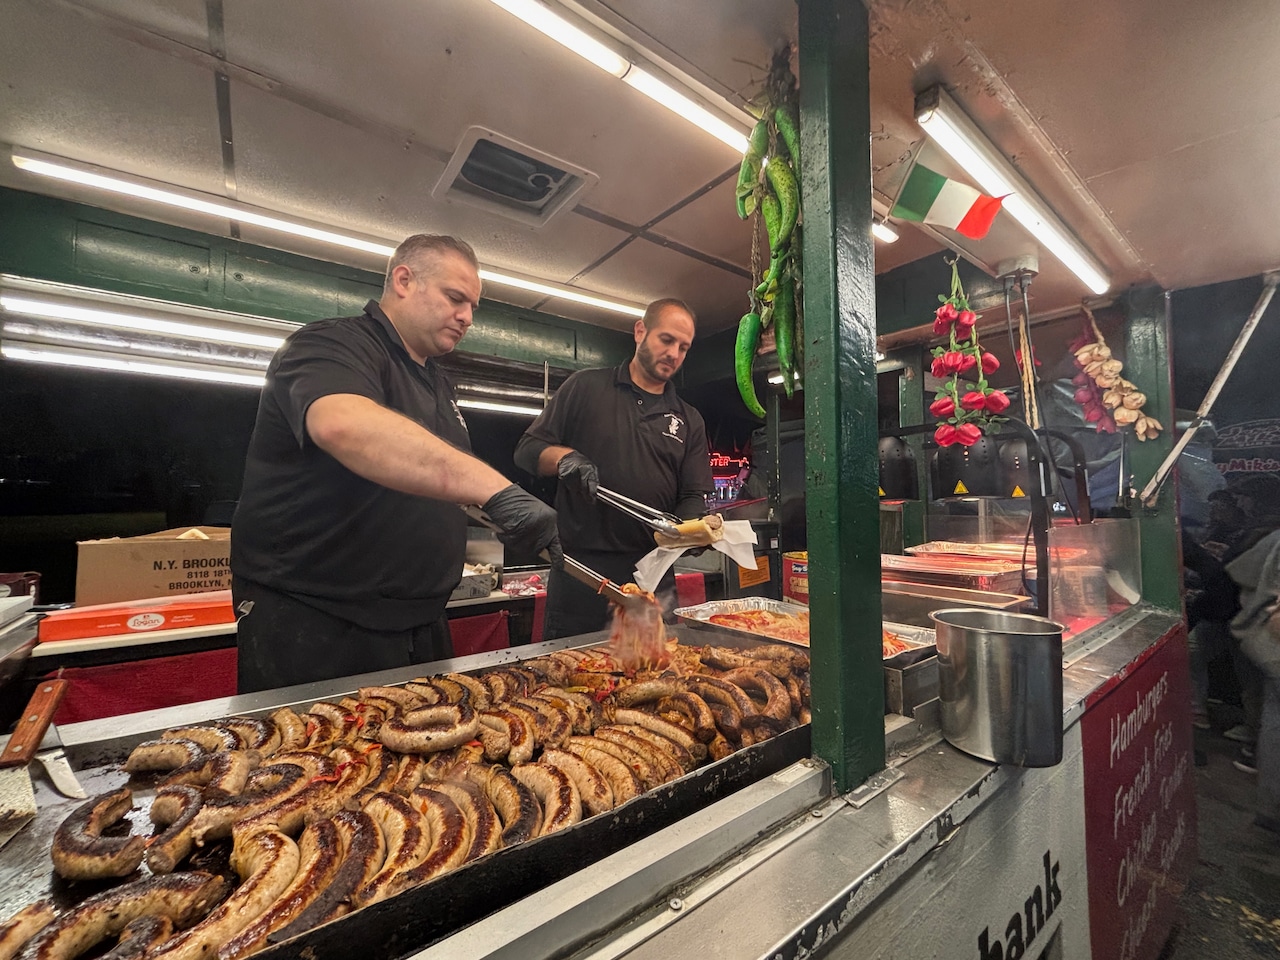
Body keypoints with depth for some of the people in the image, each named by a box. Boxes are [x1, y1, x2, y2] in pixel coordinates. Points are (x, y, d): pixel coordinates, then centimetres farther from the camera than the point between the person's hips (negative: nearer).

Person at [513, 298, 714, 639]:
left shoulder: (689, 421, 13)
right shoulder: (586, 387, 6)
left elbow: (694, 498, 8)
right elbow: (527, 450, 4)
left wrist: (688, 529, -14)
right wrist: (565, 457, -17)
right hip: (580, 572, -2)